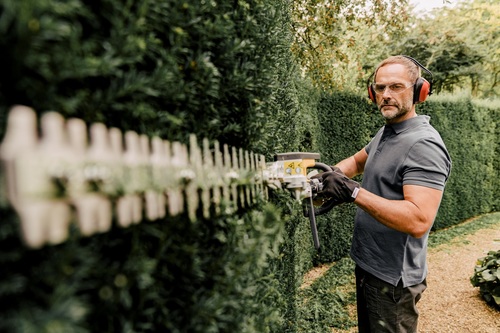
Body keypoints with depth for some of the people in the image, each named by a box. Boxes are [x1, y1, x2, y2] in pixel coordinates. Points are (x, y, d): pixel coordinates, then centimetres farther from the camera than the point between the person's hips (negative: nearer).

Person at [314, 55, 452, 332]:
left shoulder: (423, 145, -23)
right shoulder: (386, 132, 6)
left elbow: (418, 221, -33)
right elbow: (358, 160, 23)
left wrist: (354, 191, -33)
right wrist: (333, 174, 2)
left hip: (392, 278, -9)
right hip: (368, 264, 9)